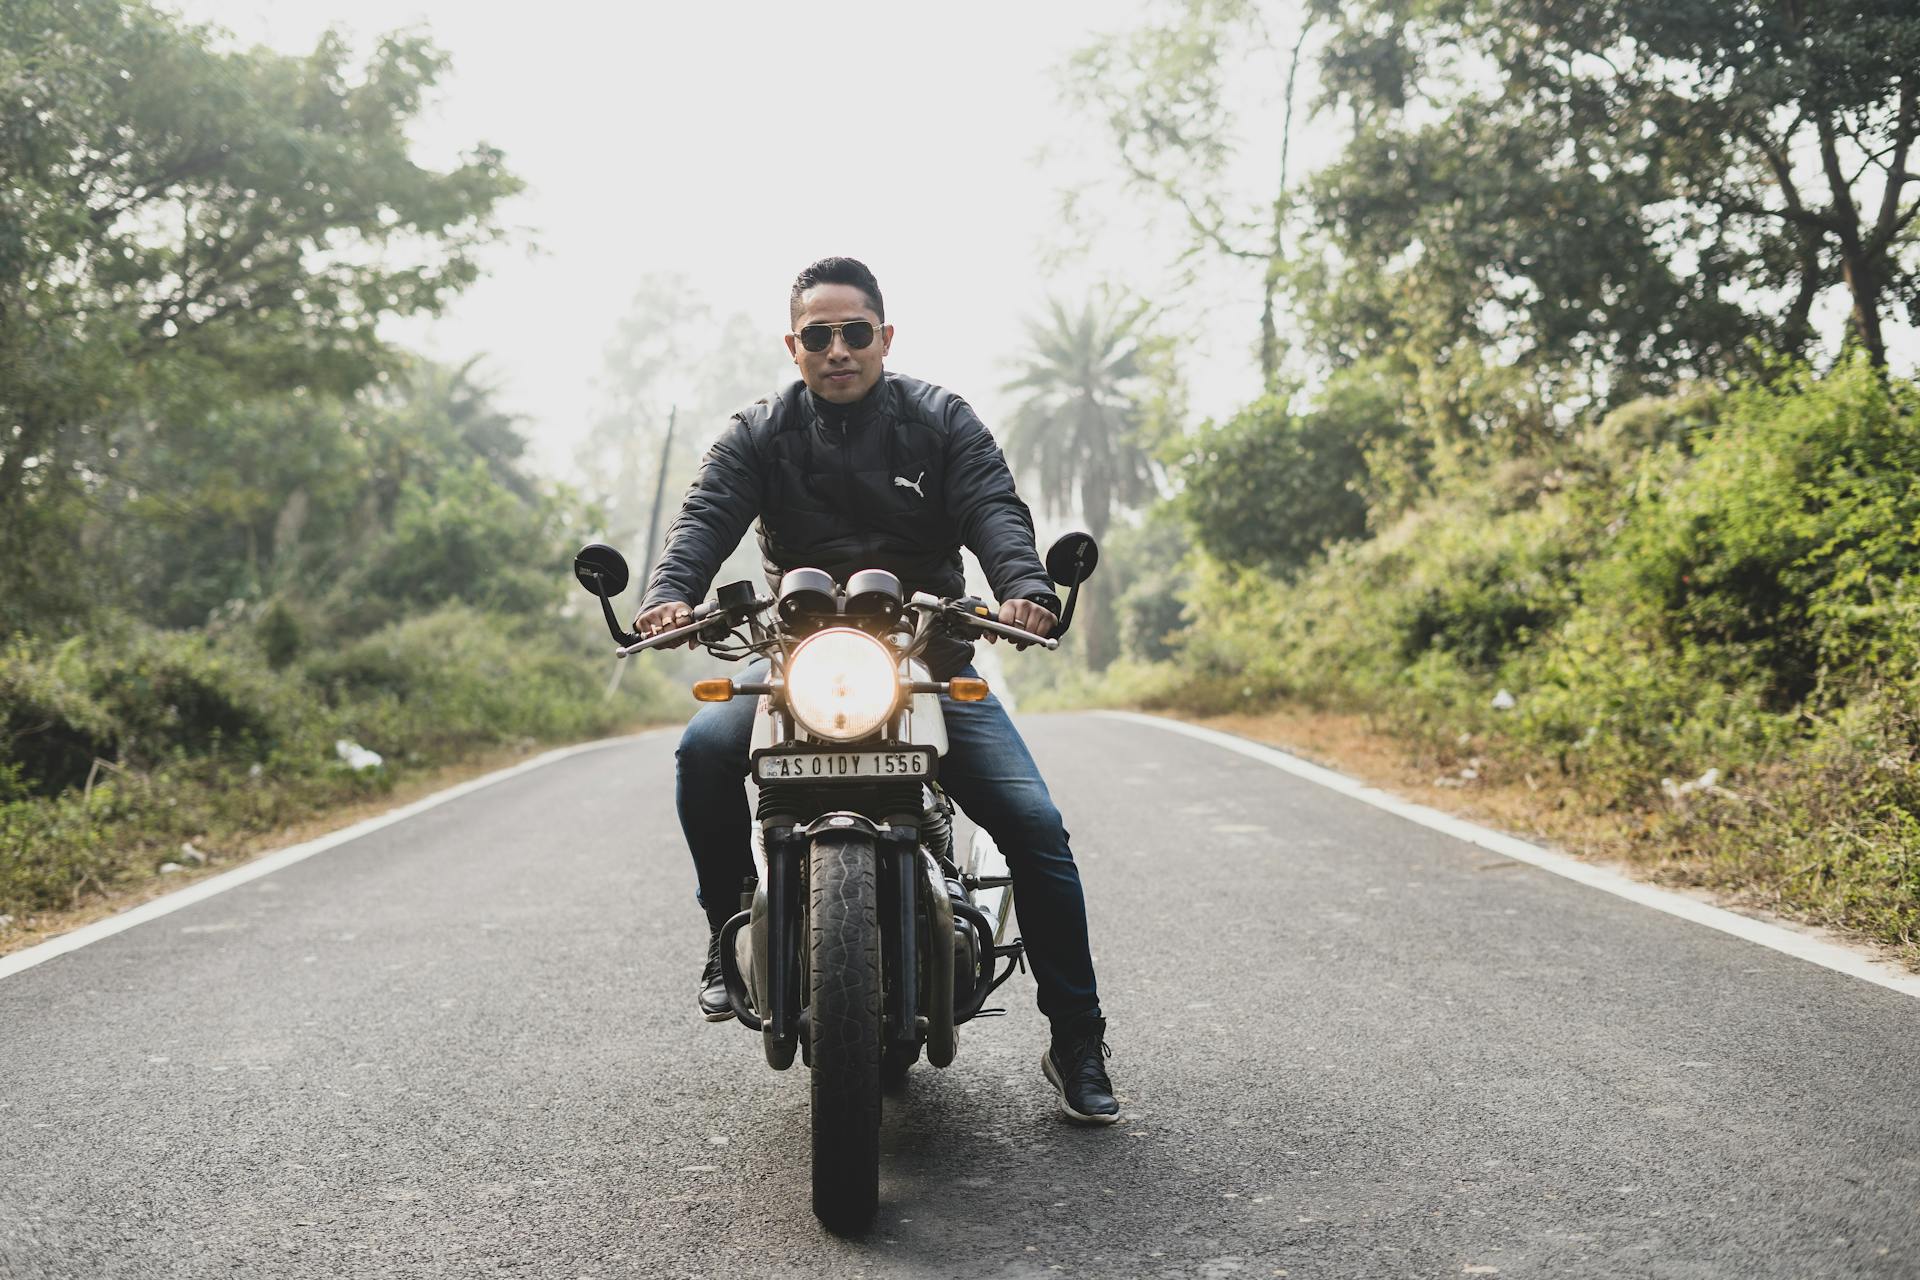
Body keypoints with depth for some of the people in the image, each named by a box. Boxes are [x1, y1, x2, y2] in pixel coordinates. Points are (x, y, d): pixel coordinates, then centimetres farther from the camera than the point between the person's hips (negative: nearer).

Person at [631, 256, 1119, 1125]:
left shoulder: (942, 420, 4)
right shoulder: (759, 435, 5)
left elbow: (994, 510, -11)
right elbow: (707, 514, -11)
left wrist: (1024, 586, -34)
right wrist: (672, 591, -34)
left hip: (932, 660, 0)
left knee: (1035, 827, -12)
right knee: (705, 747, -28)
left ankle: (1076, 1044, 2)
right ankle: (731, 932, -5)